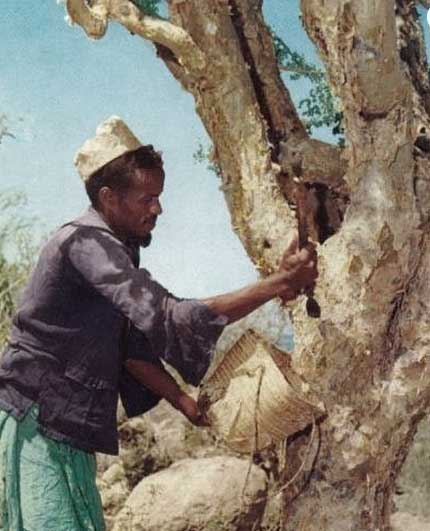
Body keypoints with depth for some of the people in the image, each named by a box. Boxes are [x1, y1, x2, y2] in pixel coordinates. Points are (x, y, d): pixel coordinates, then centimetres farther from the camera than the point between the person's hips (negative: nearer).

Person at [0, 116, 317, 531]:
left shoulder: (114, 248, 12)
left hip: (70, 427, 9)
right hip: (36, 421, -9)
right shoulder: (85, 242, -20)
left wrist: (185, 403, 7)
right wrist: (277, 284, -30)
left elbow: (132, 347, 16)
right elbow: (169, 319, -30)